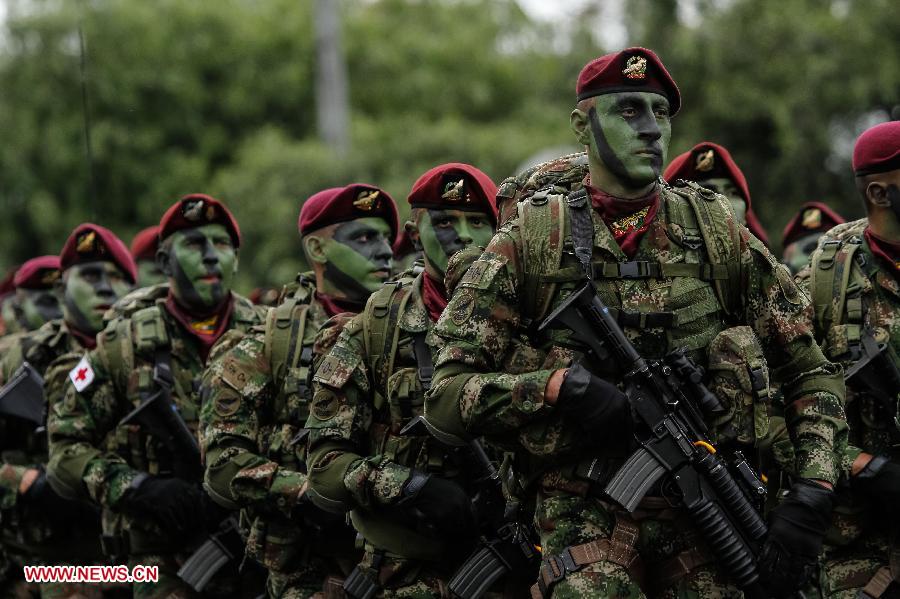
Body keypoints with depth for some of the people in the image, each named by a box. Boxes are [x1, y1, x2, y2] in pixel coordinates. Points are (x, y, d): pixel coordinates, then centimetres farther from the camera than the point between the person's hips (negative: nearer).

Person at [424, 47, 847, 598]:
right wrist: (557, 386, -16)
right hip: (586, 513, -2)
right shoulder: (531, 238, 1)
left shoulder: (715, 229, 7)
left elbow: (812, 372, 10)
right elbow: (446, 397, -1)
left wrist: (813, 494, -4)